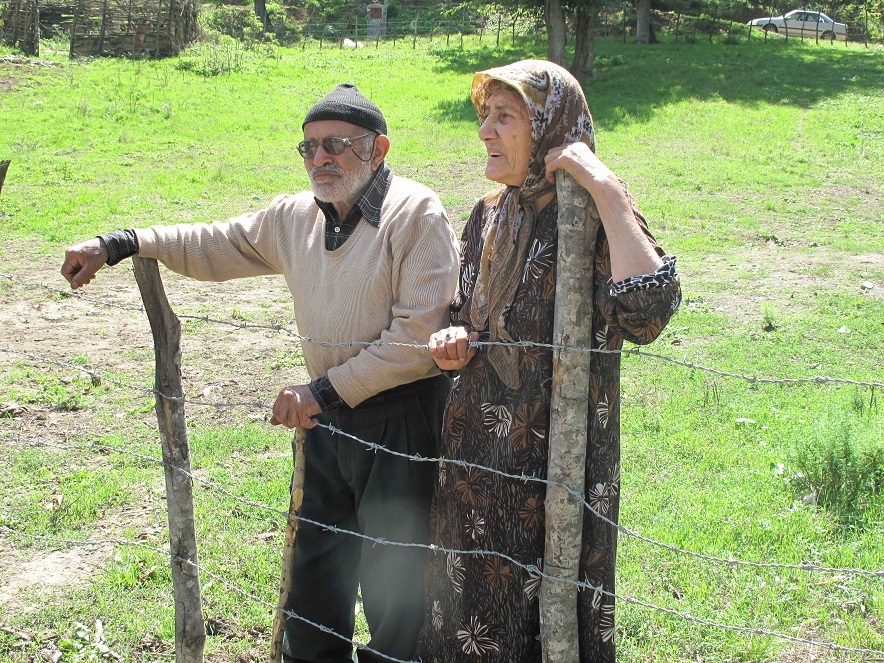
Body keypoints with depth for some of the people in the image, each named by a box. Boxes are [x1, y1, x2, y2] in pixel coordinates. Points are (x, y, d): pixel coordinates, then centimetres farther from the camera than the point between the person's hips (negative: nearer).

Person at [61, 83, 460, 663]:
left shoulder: (416, 213, -14)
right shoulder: (296, 216, 8)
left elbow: (421, 332, -21)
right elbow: (214, 246, 20)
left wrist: (324, 391, -19)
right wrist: (119, 244, 12)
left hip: (402, 421, -7)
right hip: (327, 417, 7)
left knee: (391, 580, 3)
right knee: (316, 570, 18)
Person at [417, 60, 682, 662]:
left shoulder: (591, 219, -14)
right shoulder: (489, 215, 7)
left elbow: (645, 315, -34)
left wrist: (607, 190, -30)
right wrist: (455, 341, -3)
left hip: (553, 461, -6)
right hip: (476, 452, 7)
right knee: (468, 610, 18)